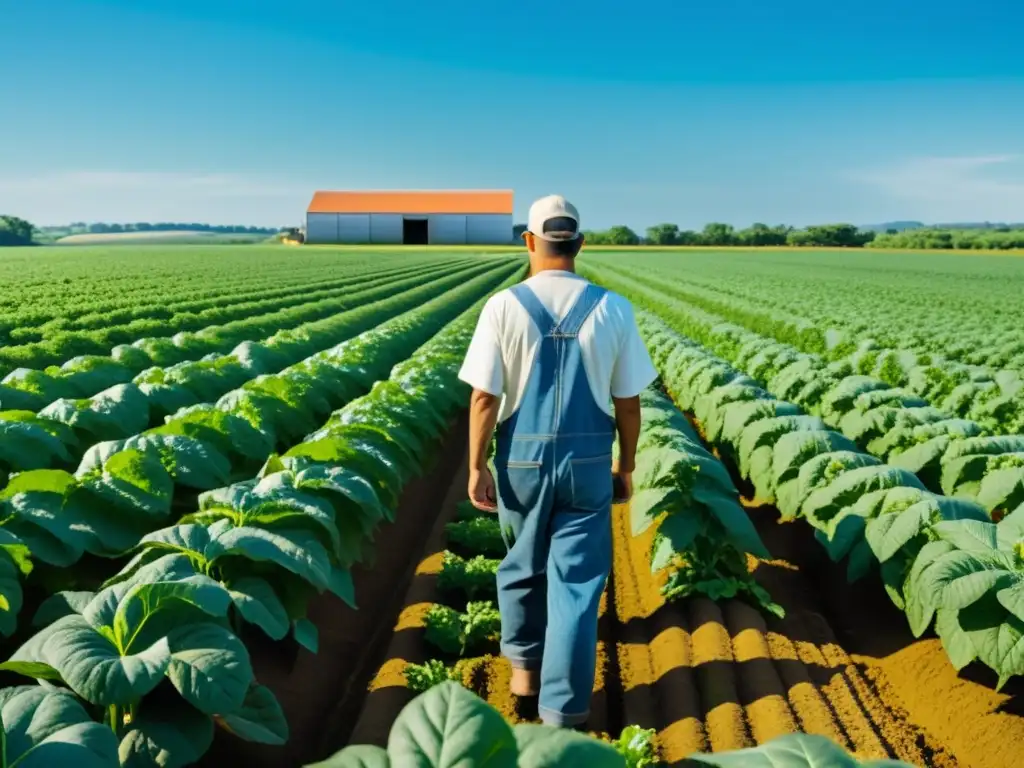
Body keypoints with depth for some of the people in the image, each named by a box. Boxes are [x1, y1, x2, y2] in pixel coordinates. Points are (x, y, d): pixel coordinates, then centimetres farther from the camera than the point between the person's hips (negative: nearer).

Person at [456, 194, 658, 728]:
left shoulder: (503, 307, -10)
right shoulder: (613, 310, -6)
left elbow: (484, 398, -11)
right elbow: (628, 403, -2)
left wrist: (477, 467, -1)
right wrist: (626, 466, 11)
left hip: (521, 460, 0)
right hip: (588, 463, 0)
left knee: (522, 565, 22)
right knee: (577, 581, 7)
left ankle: (524, 665, 39)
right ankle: (563, 707, 13)